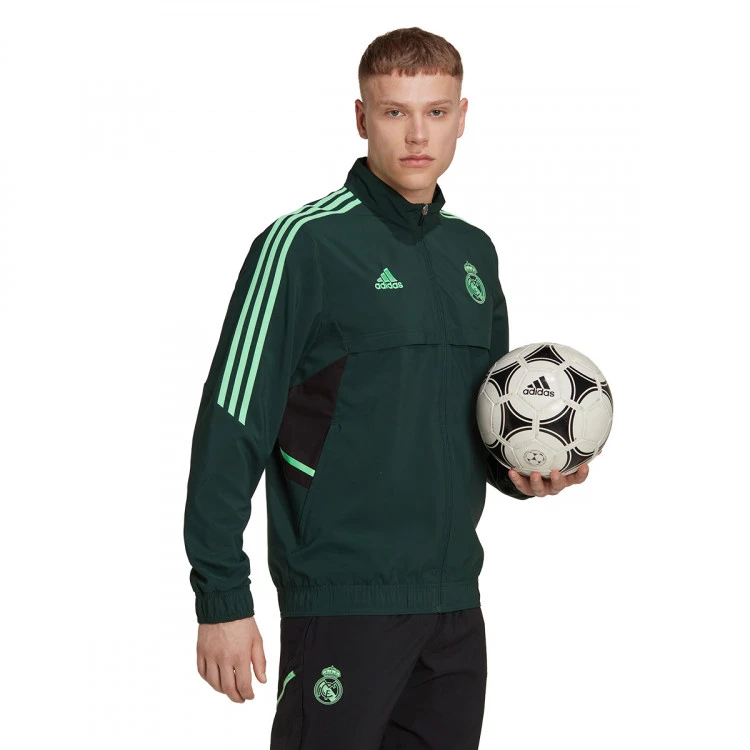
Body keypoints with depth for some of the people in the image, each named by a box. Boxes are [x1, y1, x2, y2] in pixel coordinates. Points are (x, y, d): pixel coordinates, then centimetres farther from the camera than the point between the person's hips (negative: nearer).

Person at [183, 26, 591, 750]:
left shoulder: (473, 251, 13)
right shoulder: (304, 243, -8)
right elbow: (231, 425, -11)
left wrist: (524, 470, 4)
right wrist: (221, 598, -15)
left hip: (454, 599, 7)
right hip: (343, 600, -7)